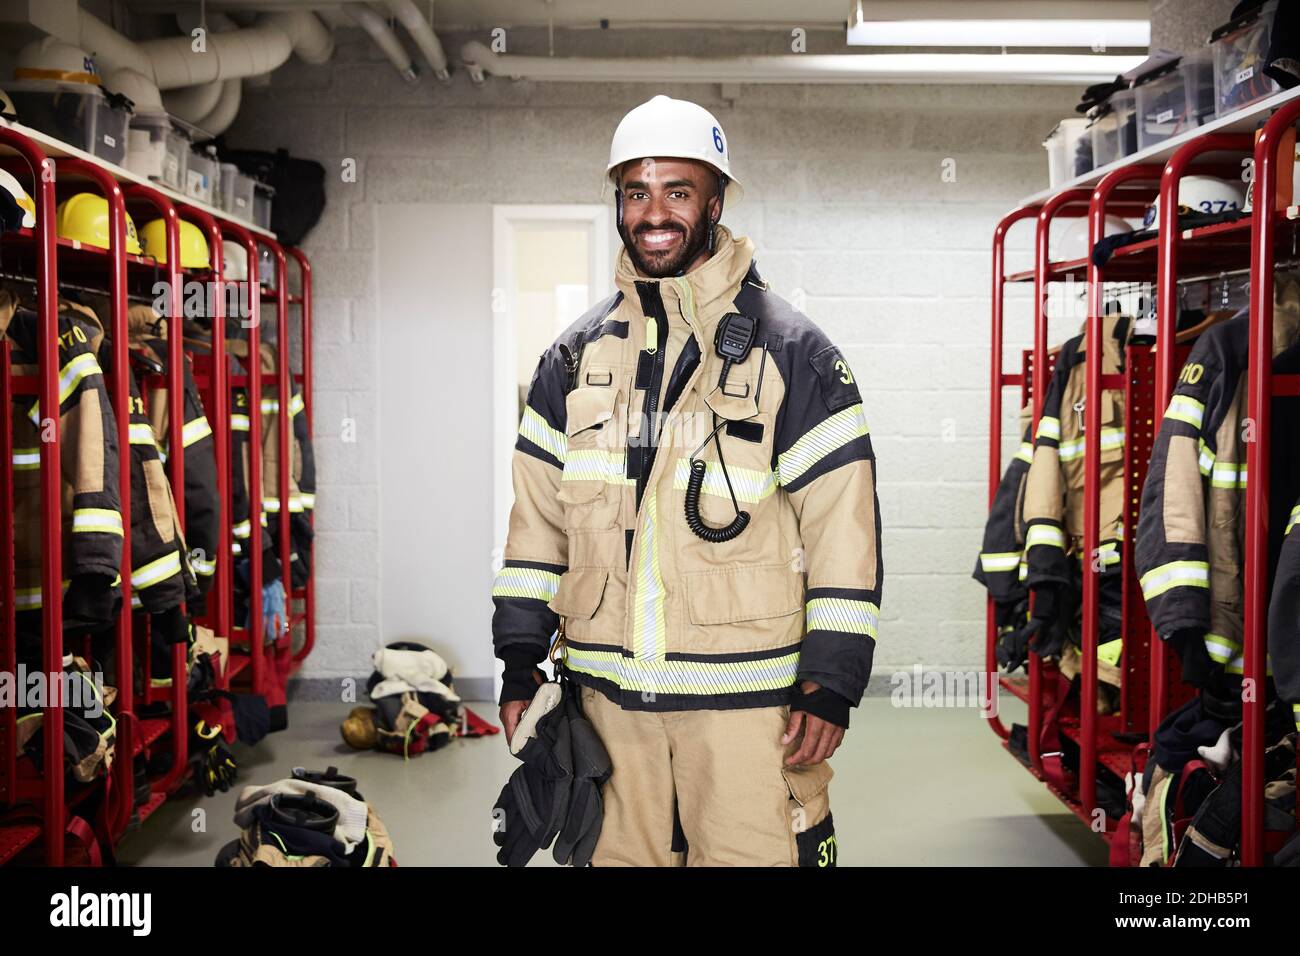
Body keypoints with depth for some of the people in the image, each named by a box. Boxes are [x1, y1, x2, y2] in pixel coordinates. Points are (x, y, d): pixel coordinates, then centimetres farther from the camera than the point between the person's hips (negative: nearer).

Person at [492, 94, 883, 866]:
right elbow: (538, 514, 13)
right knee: (618, 854, 12)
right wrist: (521, 661, 9)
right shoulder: (575, 357, 10)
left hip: (748, 696, -3)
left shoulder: (791, 351, -2)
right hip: (608, 693, 4)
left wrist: (832, 684, -8)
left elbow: (845, 523, -5)